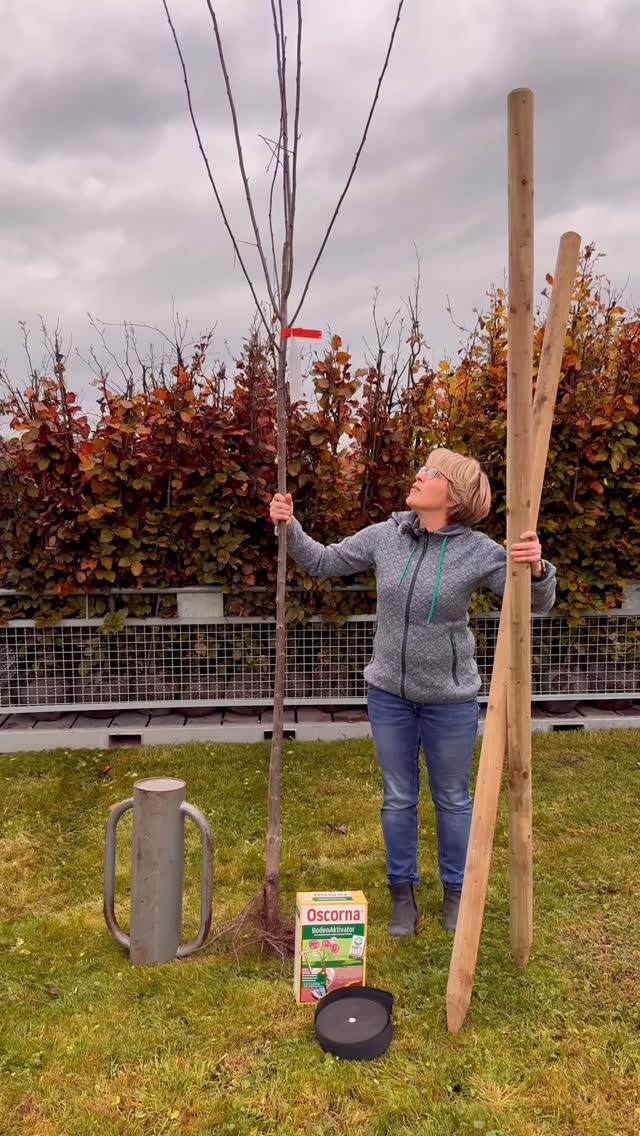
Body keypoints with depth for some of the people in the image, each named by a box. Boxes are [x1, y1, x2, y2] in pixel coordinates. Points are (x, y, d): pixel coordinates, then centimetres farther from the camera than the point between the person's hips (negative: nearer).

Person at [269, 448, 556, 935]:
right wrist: (289, 527, -10)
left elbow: (539, 604, -11)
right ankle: (403, 892, 35)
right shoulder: (384, 536, -6)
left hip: (450, 698, -2)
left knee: (452, 799, 15)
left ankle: (456, 892, 37)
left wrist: (537, 568, -33)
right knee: (398, 798, 16)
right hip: (389, 693, 3)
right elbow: (323, 562, 4)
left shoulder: (479, 551, -14)